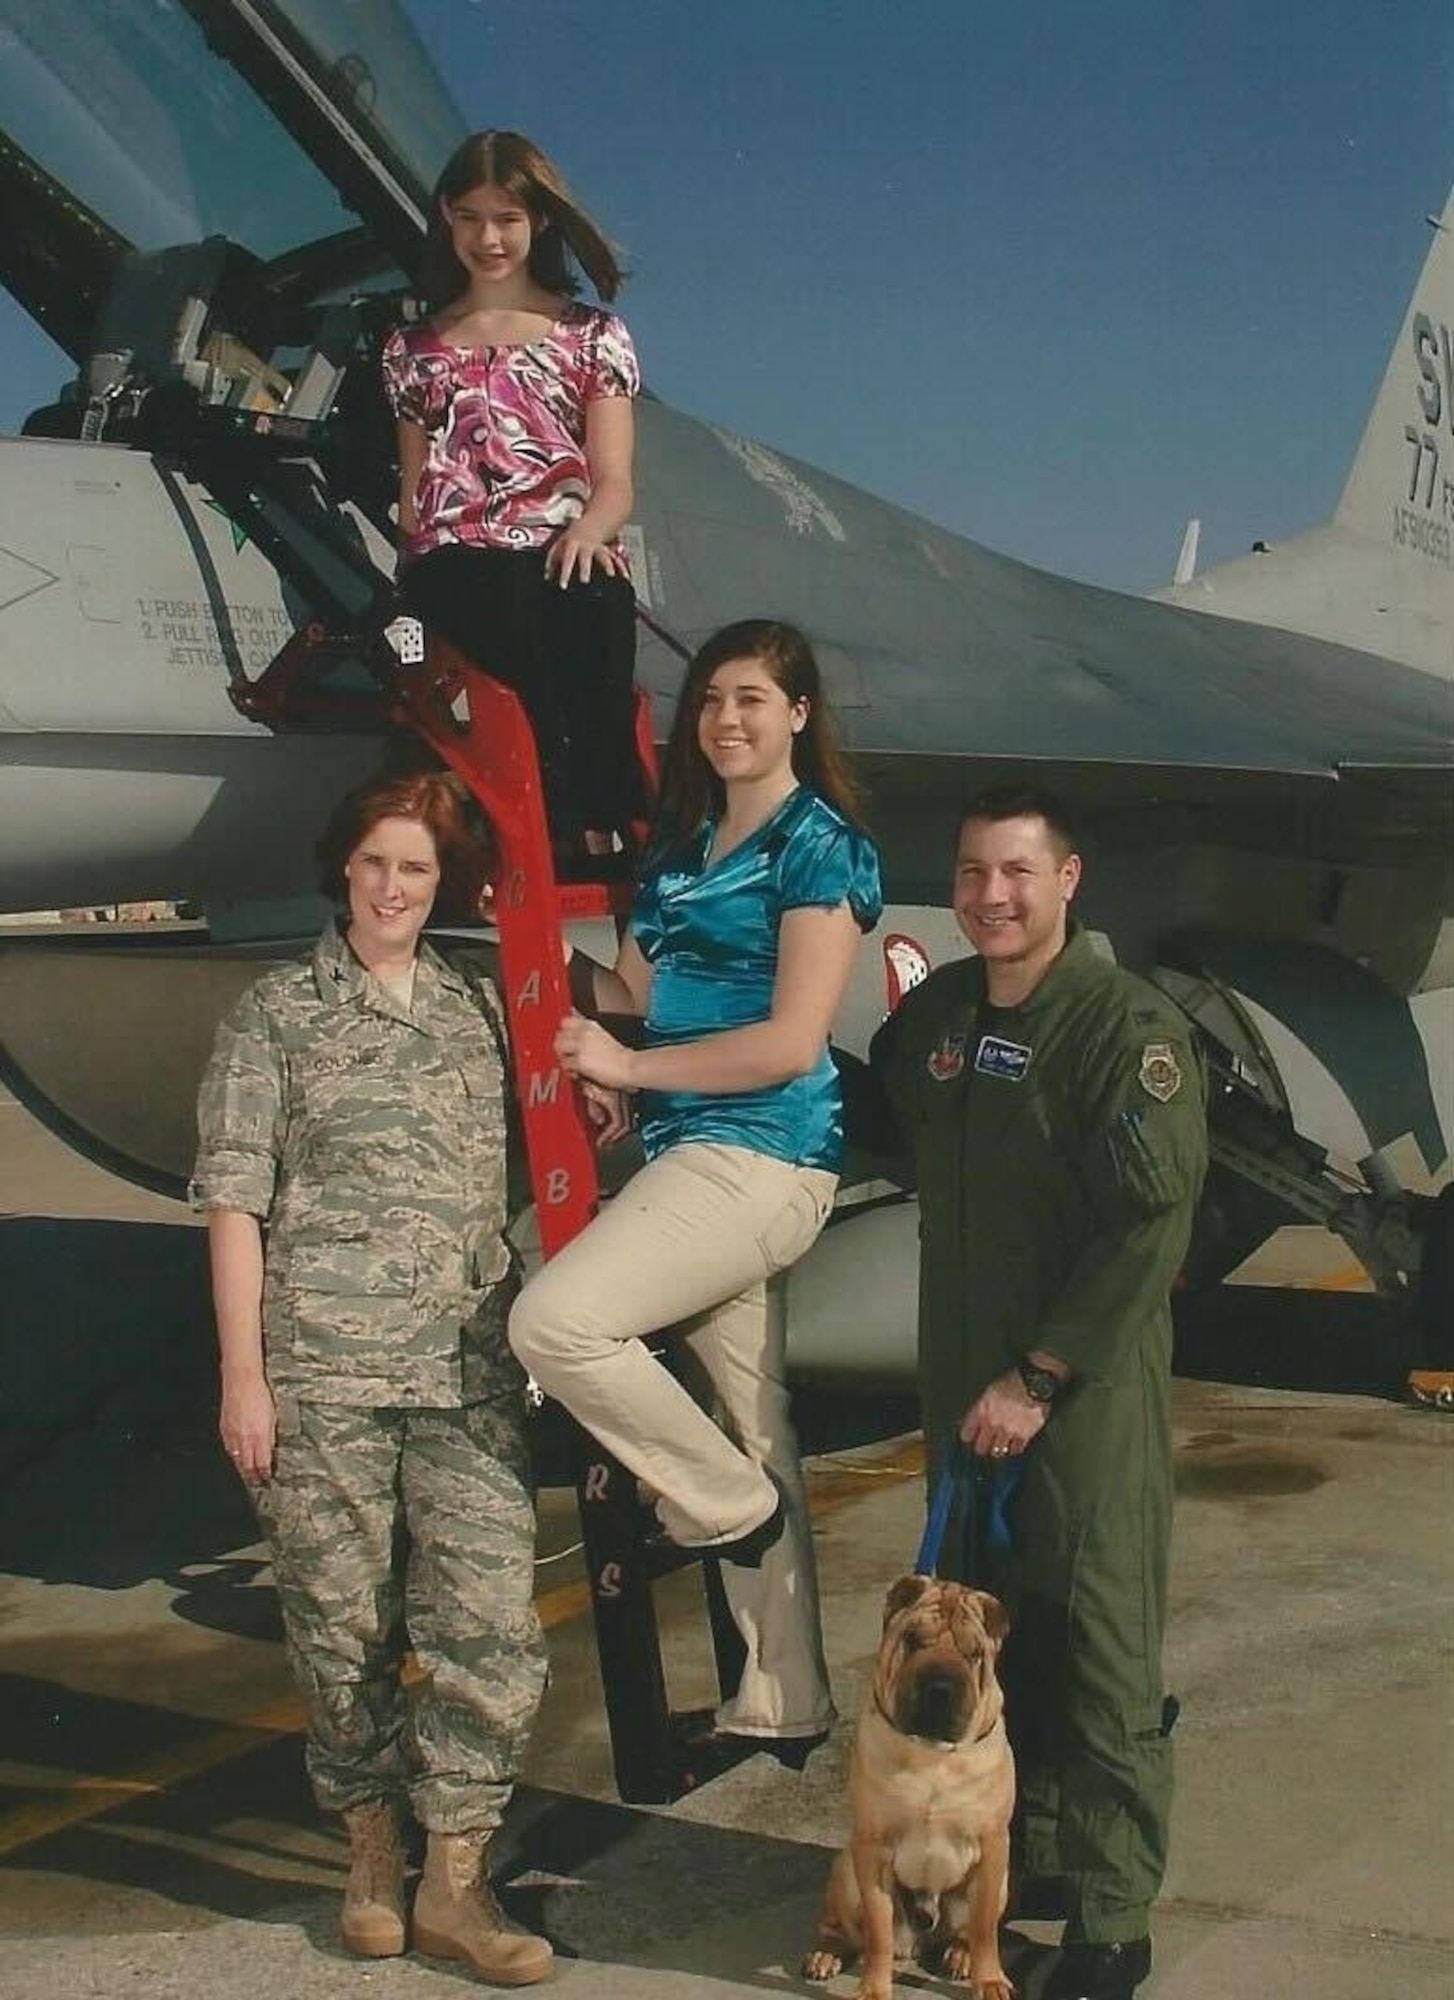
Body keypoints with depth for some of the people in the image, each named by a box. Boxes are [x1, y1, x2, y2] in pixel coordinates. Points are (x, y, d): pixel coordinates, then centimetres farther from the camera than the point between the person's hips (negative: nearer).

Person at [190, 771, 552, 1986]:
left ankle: (455, 1884, 7)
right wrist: (243, 1373, -5)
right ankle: (372, 1848, 25)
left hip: (470, 1371, 3)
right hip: (321, 1368, -2)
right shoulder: (277, 1012, 5)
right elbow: (234, 1198, 0)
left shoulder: (479, 1008, 14)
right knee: (344, 1623, 4)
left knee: (493, 1620, -4)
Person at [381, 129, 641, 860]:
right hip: (458, 566, 0)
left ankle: (590, 833, -31)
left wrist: (586, 531, -15)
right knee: (514, 605, -33)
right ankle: (582, 840, -34)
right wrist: (414, 571, -2)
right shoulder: (415, 348, 23)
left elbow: (613, 482, 8)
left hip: (569, 563, 0)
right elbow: (413, 492, 18)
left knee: (589, 607, -33)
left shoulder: (592, 335, 18)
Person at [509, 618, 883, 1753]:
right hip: (693, 1155, 8)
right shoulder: (682, 845, 18)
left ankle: (727, 1504, -1)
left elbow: (791, 1042, -14)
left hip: (763, 1158, -8)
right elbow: (639, 998, 18)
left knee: (554, 1321, -21)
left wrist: (629, 1066, -9)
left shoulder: (819, 844, -7)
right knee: (754, 1426, 11)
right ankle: (785, 1703, 19)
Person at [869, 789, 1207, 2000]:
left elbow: (1150, 1227, -17)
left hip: (1089, 1392, -7)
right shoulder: (937, 1010, 8)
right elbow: (895, 1126, 28)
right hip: (964, 1380, 7)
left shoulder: (1132, 1027, -12)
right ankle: (1026, 1843, 33)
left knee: (1102, 1657, -2)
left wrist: (1039, 1377, -17)